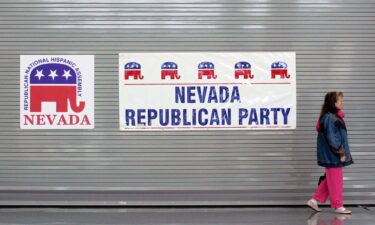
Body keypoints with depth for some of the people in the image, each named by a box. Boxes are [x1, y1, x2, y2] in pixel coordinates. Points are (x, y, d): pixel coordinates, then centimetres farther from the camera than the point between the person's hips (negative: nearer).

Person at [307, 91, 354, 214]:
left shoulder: (335, 116, 12)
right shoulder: (329, 118, -19)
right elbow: (331, 138, -21)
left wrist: (342, 152, 13)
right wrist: (340, 153, -17)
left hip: (334, 155, 10)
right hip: (333, 155, -10)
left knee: (330, 179, 15)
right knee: (335, 180, 1)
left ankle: (315, 200, 20)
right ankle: (338, 206, 12)